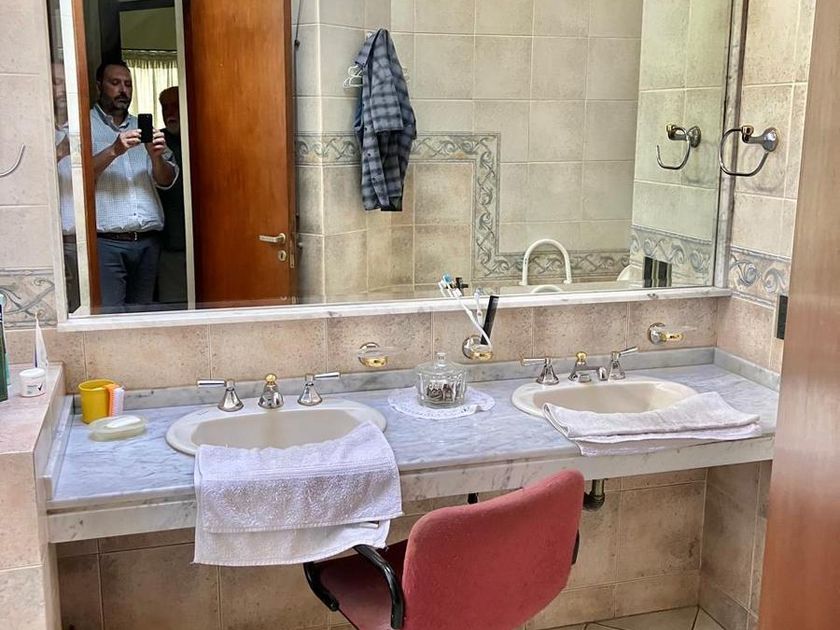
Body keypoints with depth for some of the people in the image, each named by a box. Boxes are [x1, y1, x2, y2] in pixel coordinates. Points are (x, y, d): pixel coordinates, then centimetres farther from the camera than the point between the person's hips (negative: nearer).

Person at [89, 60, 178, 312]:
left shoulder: (143, 128, 18)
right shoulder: (86, 125, 5)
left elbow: (167, 181, 11)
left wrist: (156, 157, -8)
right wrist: (114, 151, -20)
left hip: (148, 241, 4)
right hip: (106, 242, -4)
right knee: (109, 316, -9)